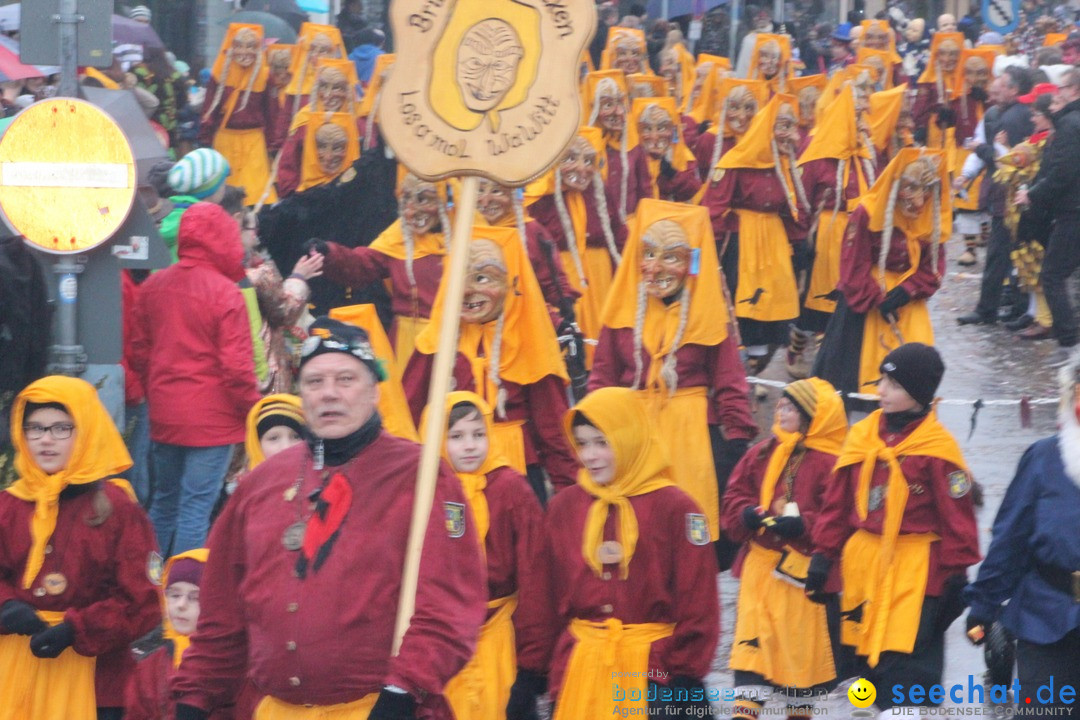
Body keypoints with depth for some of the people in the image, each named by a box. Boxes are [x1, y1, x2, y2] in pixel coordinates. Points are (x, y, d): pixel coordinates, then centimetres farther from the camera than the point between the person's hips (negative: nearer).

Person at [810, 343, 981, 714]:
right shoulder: (862, 436, 8)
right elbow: (838, 502, 14)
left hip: (917, 571, -6)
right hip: (864, 565, 6)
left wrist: (958, 574, -8)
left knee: (906, 668, -13)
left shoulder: (937, 447, -9)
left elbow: (957, 514, -7)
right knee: (872, 662, 12)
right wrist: (824, 553, 11)